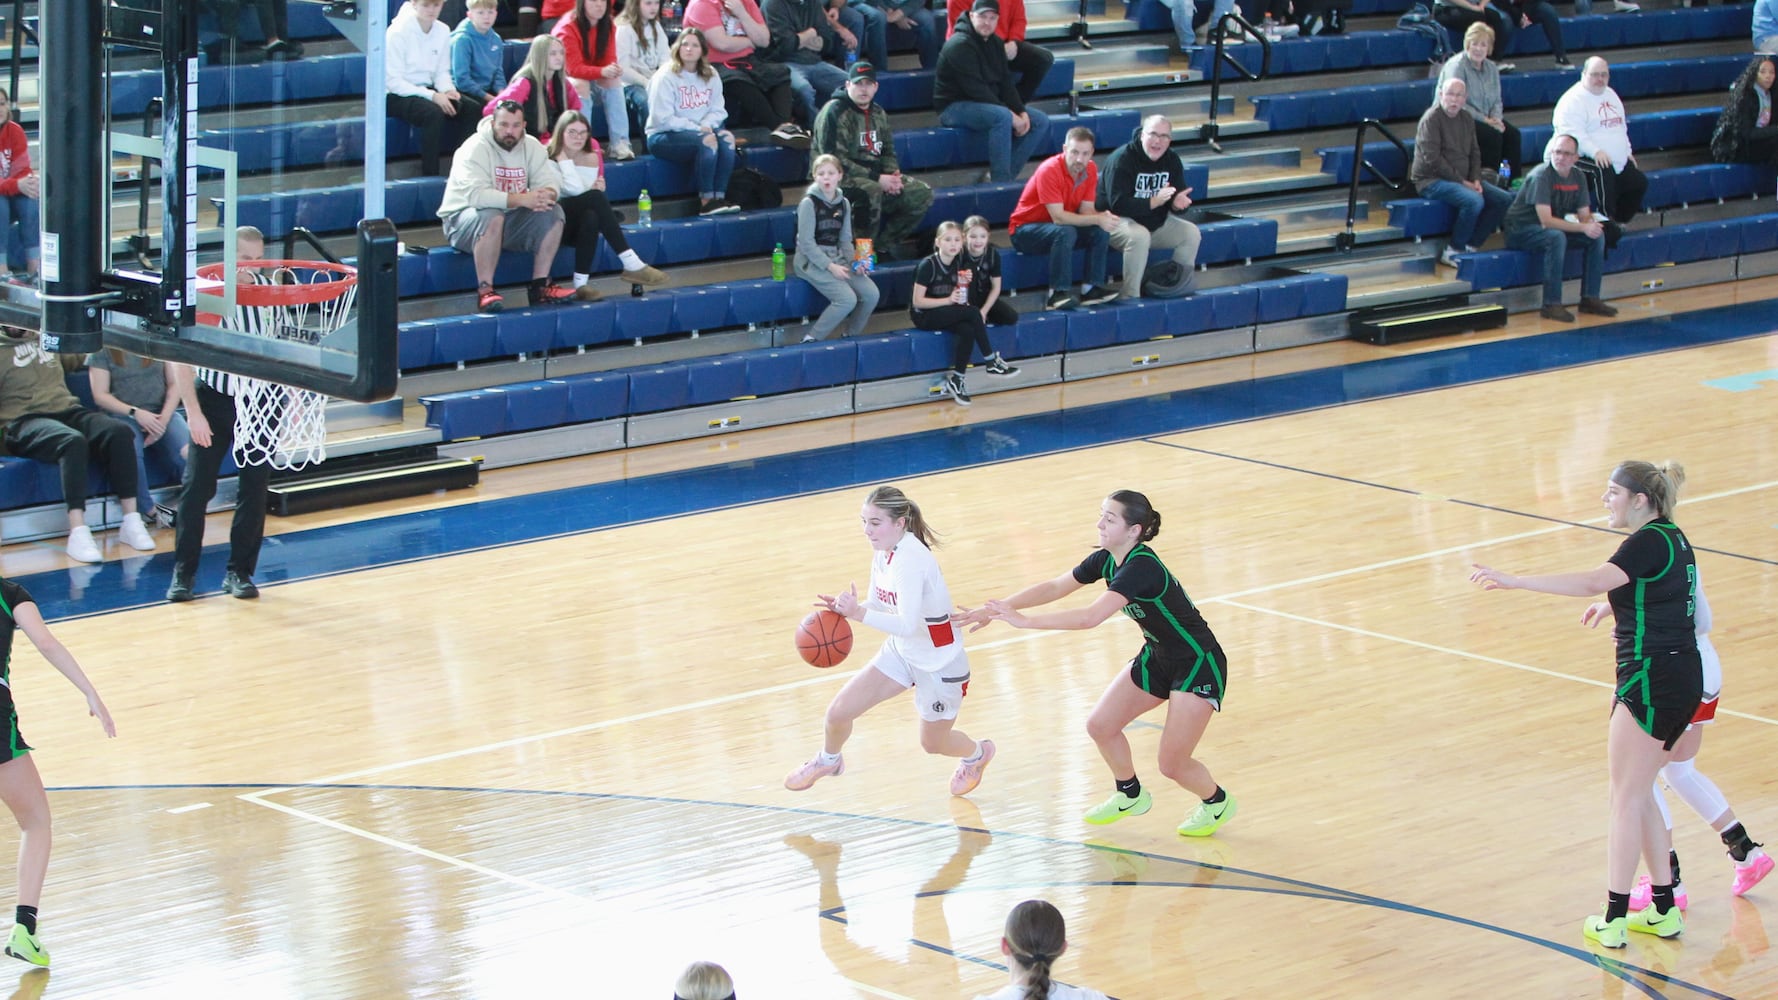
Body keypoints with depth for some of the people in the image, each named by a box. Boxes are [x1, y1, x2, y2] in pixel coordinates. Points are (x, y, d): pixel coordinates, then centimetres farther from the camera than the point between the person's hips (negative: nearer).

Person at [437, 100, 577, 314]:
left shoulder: (531, 147, 1)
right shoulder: (474, 149, -19)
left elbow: (550, 183, -6)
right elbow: (477, 195, -33)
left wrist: (546, 195, -32)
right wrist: (521, 199, -40)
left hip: (510, 219, 6)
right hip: (463, 219, -6)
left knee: (553, 213, -14)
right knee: (491, 216, -38)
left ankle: (540, 286, -9)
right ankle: (485, 290, -31)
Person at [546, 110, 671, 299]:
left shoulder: (591, 158, 10)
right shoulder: (547, 156, -5)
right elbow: (575, 190, -18)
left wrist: (595, 188, -21)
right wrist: (563, 158, -12)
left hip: (576, 225, 4)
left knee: (591, 216, -35)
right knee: (595, 197, -31)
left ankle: (581, 282, -37)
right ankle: (631, 264, -36)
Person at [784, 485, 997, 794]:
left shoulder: (911, 559, -33)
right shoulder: (883, 551, -8)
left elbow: (907, 624, -40)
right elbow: (878, 604, 3)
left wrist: (858, 613, -50)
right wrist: (844, 607, -17)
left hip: (941, 665, -7)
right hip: (901, 651, 7)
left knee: (932, 744, 15)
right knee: (838, 712, 1)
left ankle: (977, 753, 50)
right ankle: (828, 760, 34)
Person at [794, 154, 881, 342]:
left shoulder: (844, 204, 7)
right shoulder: (809, 203, -12)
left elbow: (845, 239, 11)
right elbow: (806, 243, -15)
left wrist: (854, 262, -6)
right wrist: (830, 266, -20)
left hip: (836, 258, 6)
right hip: (812, 261, -6)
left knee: (871, 294, -11)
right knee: (847, 299, -25)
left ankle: (851, 335, 8)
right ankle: (812, 339, -12)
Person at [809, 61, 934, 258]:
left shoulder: (878, 114, 14)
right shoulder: (834, 113, -13)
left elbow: (888, 153, 22)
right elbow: (835, 161, -20)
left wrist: (893, 175, -3)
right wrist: (877, 178, -22)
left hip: (875, 176, 8)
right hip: (840, 178, -8)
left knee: (922, 193, -7)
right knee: (871, 191, -40)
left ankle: (884, 244, -2)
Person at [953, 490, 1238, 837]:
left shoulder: (1141, 568, -32)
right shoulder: (1106, 559, -6)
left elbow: (1090, 617, -42)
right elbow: (1054, 587, -2)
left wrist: (1024, 621, -41)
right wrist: (999, 609, -13)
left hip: (1199, 666, -9)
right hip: (1158, 658, 9)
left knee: (1172, 764, -9)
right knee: (1100, 725, 5)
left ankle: (1217, 802, 22)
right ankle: (1131, 795, 30)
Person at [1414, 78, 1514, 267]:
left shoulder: (1465, 119, 12)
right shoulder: (1431, 119, -12)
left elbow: (1474, 153, 18)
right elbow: (1432, 159, -19)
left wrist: (1476, 180, -1)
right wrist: (1461, 182, -18)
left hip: (1463, 179, 8)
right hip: (1431, 180, -8)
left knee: (1504, 200, -5)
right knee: (1474, 200, -32)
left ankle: (1470, 245, -5)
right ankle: (1453, 251, -18)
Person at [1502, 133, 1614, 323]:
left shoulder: (1577, 177, 2)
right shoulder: (1541, 176, -22)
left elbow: (1584, 215, 5)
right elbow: (1546, 221, -29)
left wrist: (1592, 222, -21)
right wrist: (1583, 227, -33)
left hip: (1555, 227, 8)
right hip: (1520, 231, -8)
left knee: (1597, 236, -7)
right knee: (1556, 238, -36)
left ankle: (1590, 298, -3)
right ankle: (1552, 304, -34)